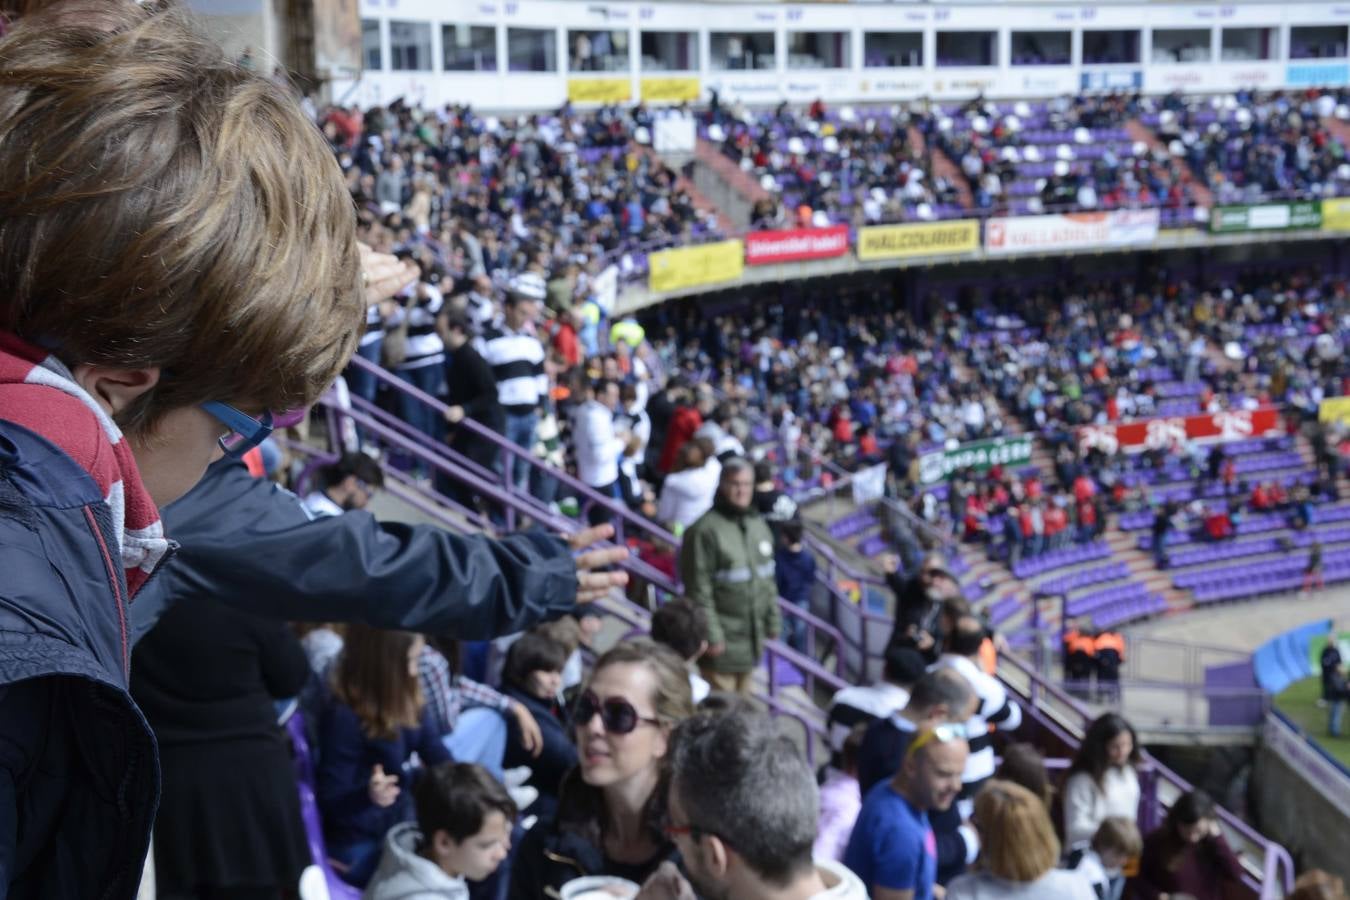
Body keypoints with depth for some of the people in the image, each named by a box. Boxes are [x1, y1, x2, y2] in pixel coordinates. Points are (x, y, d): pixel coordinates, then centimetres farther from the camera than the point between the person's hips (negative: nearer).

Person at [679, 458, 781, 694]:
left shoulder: (758, 525, 9)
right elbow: (699, 590, -16)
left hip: (752, 637, 7)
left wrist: (773, 621, 14)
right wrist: (711, 636, -16)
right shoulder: (705, 530, -16)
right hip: (723, 640, -7)